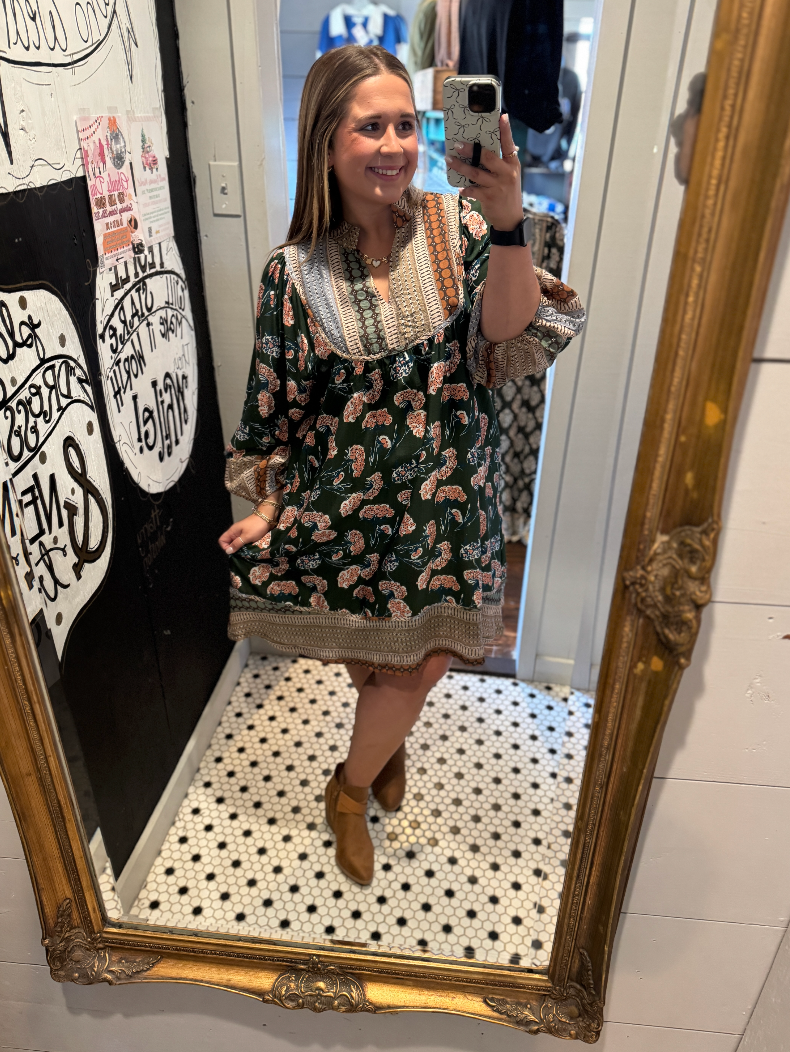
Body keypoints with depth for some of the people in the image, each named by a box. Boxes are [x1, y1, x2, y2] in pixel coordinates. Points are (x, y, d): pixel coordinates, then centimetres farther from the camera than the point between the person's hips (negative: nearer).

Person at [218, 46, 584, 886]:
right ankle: (386, 747, 52)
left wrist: (508, 225, -35)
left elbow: (510, 331, -20)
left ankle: (352, 786, 38)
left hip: (443, 498, 1)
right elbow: (275, 403, 1)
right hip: (341, 500, 0)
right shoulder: (295, 271, -6)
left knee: (419, 662, 8)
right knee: (370, 663, 15)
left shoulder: (454, 227, -5)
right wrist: (267, 506, 0)